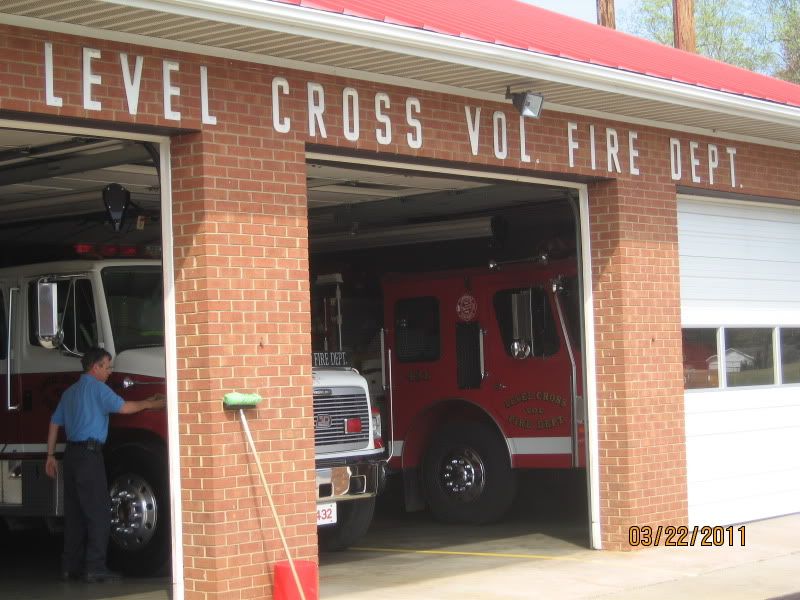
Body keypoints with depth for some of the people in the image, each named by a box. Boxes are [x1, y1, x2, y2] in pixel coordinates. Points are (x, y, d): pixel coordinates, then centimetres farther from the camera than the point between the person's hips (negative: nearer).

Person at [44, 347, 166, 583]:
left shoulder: (69, 392, 19)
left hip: (71, 455, 9)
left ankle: (70, 566, 11)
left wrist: (50, 455, 22)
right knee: (98, 511, -6)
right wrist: (151, 404, -1)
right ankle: (94, 567, -10)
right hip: (89, 454, -8)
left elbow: (55, 423, 20)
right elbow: (124, 407, -13)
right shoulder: (96, 387, -6)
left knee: (74, 512, 10)